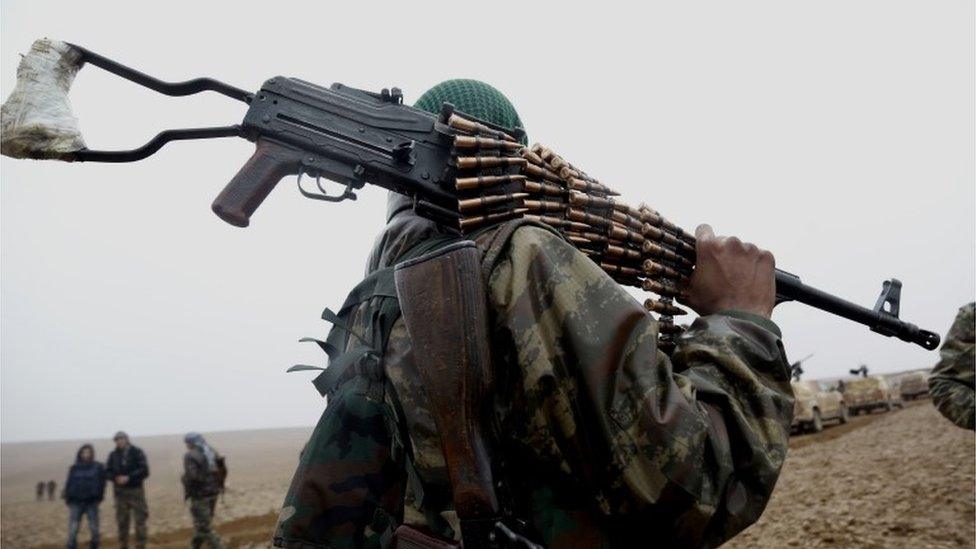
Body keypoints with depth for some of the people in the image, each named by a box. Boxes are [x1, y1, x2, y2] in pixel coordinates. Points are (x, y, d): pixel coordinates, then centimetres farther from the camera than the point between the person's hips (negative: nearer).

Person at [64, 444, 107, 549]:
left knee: (94, 528, 3)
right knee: (73, 528, -4)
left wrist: (99, 498, -4)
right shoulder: (74, 468, 5)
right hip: (76, 502, 1)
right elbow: (69, 484, 5)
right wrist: (67, 498, -3)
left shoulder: (98, 467, 2)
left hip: (92, 502, 0)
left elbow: (102, 483, 3)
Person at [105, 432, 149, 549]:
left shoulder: (137, 453, -3)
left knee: (140, 520, -3)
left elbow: (144, 471, -8)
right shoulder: (113, 455, 7)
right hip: (120, 492, 3)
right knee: (122, 521, 6)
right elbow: (107, 471, 5)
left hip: (136, 491, -3)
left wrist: (129, 477, -18)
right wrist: (116, 478, -14)